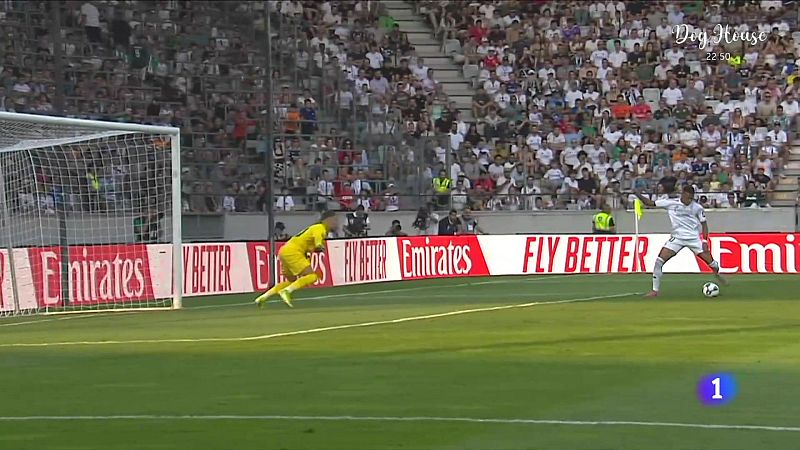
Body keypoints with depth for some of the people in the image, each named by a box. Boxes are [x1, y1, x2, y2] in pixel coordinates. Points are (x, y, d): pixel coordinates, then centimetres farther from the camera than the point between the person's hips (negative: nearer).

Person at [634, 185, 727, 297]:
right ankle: (655, 291, -7)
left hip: (693, 238, 0)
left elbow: (704, 224, 6)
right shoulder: (670, 203, -7)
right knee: (659, 261, -15)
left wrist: (705, 241, -3)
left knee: (710, 261, -1)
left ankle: (717, 274, 36)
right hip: (677, 237, 0)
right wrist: (639, 195, -21)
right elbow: (650, 203, -3)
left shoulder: (697, 207, -5)